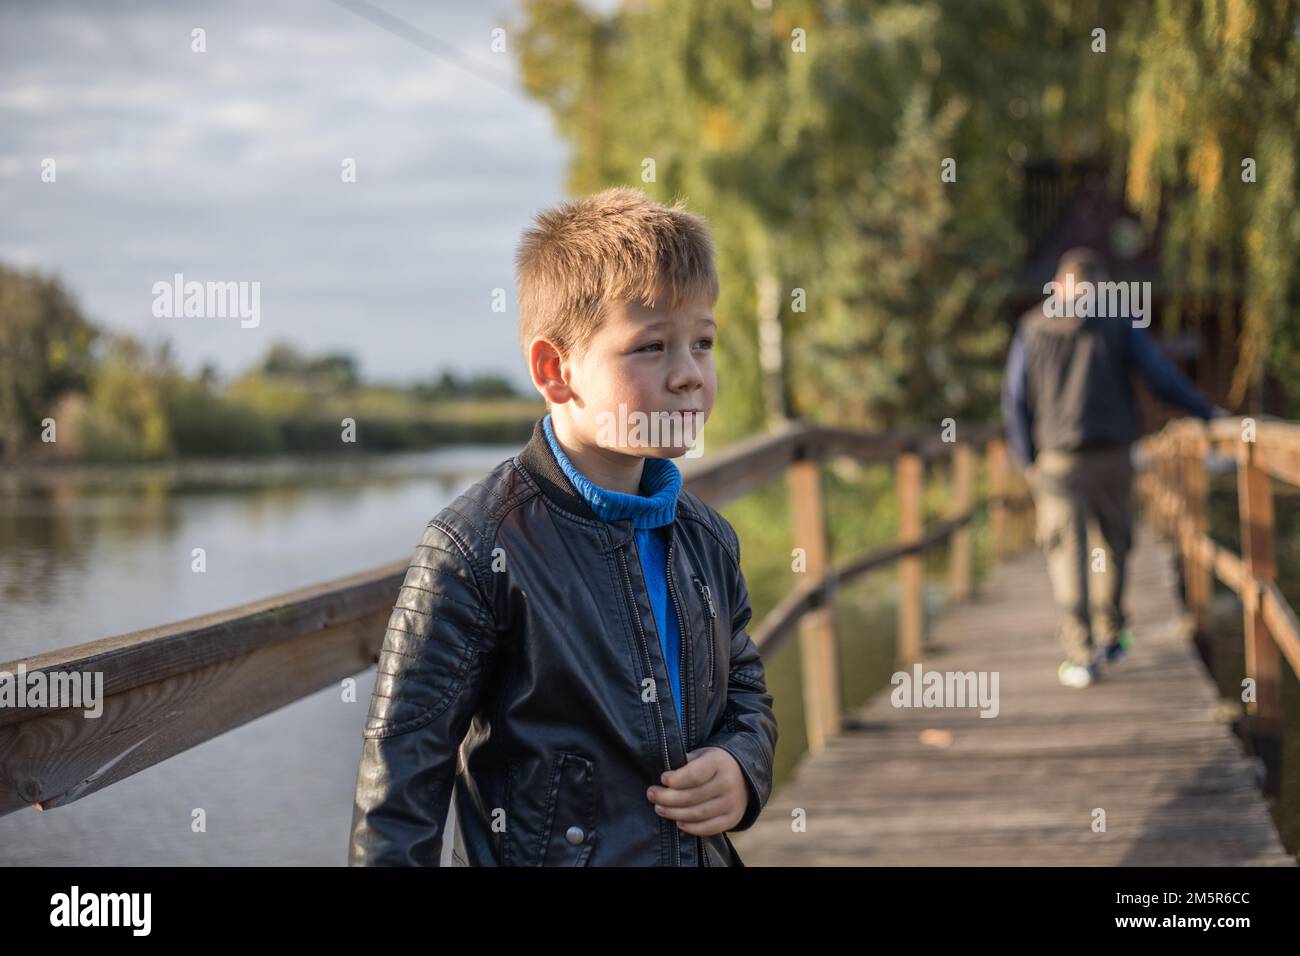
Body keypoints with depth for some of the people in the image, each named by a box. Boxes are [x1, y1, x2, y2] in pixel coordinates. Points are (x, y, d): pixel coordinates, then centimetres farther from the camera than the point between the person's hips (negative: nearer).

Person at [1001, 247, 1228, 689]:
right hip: (1113, 454, 0)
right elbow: (1161, 376, -2)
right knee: (1112, 542, 18)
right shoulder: (1119, 322, 3)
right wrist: (1207, 411, 9)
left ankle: (1081, 655, -8)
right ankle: (1110, 635, 30)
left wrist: (1027, 461, 11)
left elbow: (1014, 400, 4)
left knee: (1067, 554, 0)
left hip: (1058, 460, 0)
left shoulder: (1032, 329, 6)